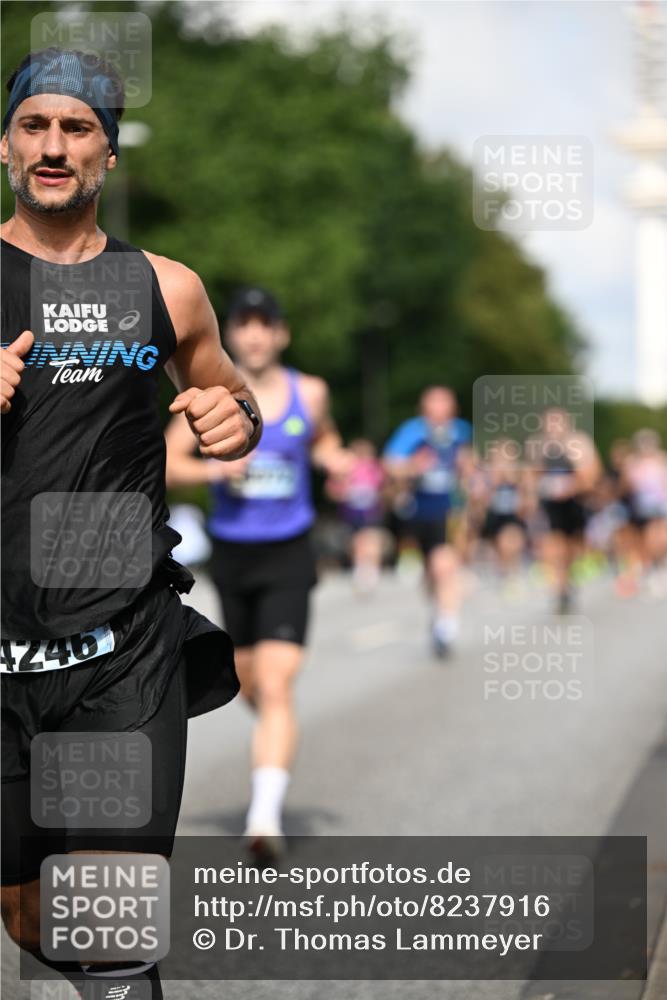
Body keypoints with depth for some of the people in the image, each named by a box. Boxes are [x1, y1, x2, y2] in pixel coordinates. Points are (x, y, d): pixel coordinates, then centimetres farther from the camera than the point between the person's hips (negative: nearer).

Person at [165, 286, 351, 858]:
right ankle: (277, 742, 52)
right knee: (249, 685, 16)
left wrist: (334, 459, 0)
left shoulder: (309, 394, 1)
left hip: (288, 557, -2)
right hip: (232, 554, 2)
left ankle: (266, 816, -23)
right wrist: (215, 469, -20)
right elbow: (166, 463, -3)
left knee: (276, 687, -17)